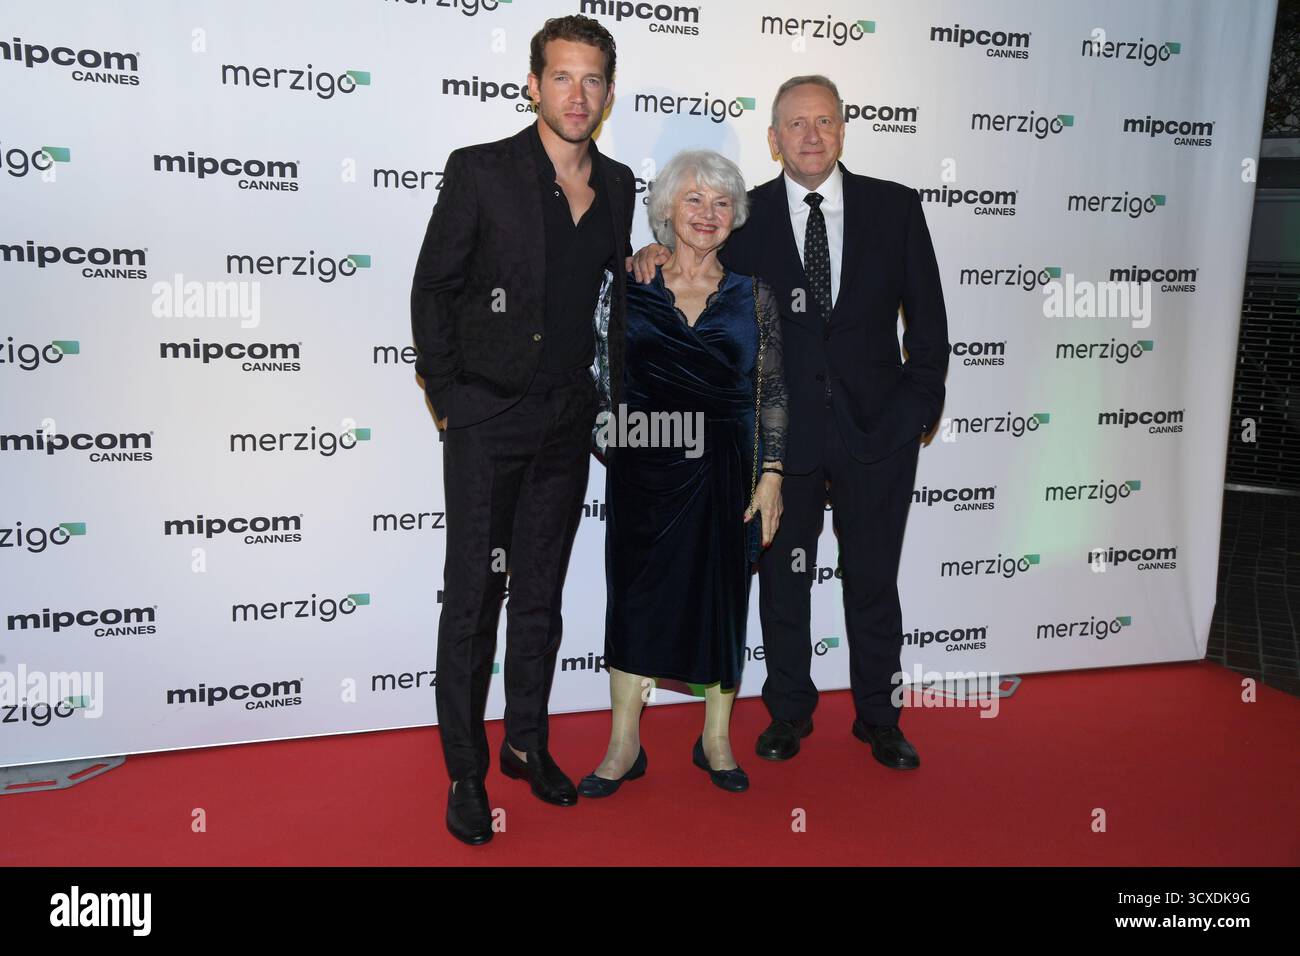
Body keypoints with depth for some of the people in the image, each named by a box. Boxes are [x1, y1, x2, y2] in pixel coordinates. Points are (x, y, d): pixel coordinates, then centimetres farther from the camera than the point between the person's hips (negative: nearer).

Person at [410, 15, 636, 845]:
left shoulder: (617, 184, 8)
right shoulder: (481, 171, -5)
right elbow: (432, 288, -3)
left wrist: (613, 402, 9)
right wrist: (446, 398, -5)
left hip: (570, 418, 5)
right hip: (488, 417, -4)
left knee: (542, 594, 14)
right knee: (474, 598, 1)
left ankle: (528, 744, 29)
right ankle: (466, 772, 13)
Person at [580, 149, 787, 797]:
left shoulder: (752, 294, 2)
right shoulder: (630, 286, 2)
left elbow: (771, 392, 1)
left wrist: (770, 475, -4)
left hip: (724, 466, 1)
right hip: (643, 467, 0)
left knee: (723, 597, 8)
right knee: (635, 594, 5)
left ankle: (715, 739, 25)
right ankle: (624, 745, 19)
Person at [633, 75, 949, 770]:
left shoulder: (895, 207, 3)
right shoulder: (746, 216, 3)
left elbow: (927, 317, 5)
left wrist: (919, 405, -2)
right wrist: (657, 255, -13)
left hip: (877, 428, 0)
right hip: (782, 431, 0)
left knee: (873, 580, 11)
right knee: (783, 578, 11)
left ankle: (878, 718, 29)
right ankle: (788, 712, 30)